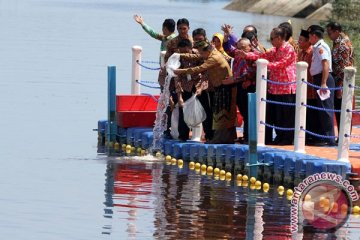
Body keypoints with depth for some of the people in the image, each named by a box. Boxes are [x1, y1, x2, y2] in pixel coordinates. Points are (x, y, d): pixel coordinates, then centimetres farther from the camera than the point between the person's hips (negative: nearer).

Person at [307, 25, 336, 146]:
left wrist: (323, 83, -26)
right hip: (319, 79, 10)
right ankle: (323, 137, 21)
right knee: (321, 108, 14)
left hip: (324, 79, -10)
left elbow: (326, 65, -21)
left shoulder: (321, 47, -12)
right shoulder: (317, 47, 17)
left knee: (325, 108, -9)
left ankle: (329, 139, -9)